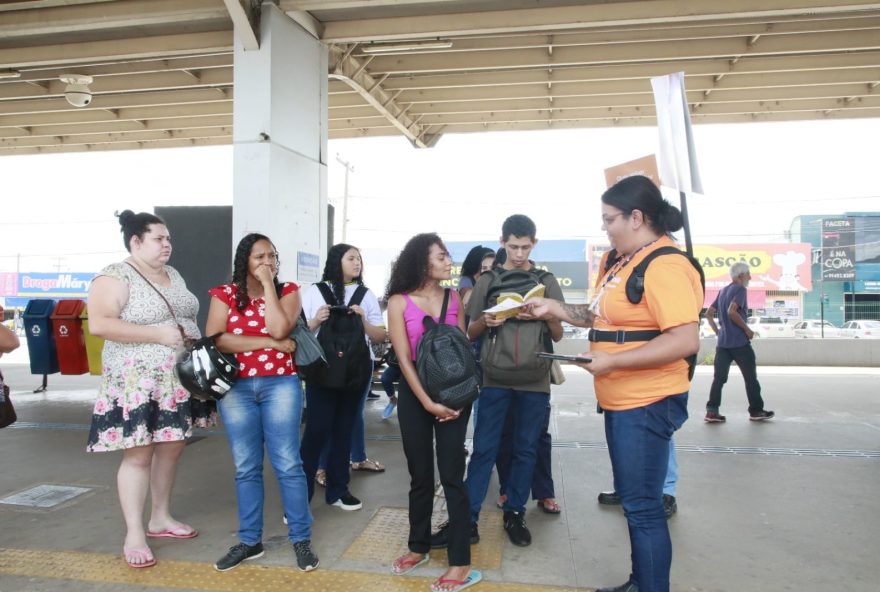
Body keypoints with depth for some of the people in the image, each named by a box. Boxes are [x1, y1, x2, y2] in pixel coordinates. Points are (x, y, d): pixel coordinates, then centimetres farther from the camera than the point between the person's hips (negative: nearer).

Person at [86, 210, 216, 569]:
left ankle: (160, 518, 29)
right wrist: (158, 334, -23)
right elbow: (99, 324, -21)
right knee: (138, 454, 0)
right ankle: (134, 534, 12)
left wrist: (197, 342, 3)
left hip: (178, 380, 7)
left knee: (172, 447, 13)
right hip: (138, 382, -7)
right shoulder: (116, 276, -10)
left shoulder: (173, 275, 14)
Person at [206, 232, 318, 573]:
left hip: (280, 385, -1)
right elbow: (214, 339, -11)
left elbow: (279, 329, -15)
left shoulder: (288, 291, 3)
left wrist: (267, 285, -11)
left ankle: (301, 538, 13)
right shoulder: (225, 294, 3)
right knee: (246, 468, 10)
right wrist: (269, 343, -13)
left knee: (288, 464, 1)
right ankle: (249, 541, 23)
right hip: (236, 388, 1)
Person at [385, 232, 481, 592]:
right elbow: (404, 358, -6)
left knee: (451, 476, 0)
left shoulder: (454, 299, 4)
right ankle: (418, 547, 29)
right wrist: (427, 402, -12)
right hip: (414, 395, 0)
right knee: (420, 476, 10)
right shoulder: (399, 302, -2)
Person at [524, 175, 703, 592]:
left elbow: (686, 340, -28)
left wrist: (612, 361, -25)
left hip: (647, 404, -10)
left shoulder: (665, 265, -21)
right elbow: (603, 316, 18)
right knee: (633, 499, 21)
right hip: (621, 401, 10)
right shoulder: (624, 261, 10)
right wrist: (553, 309, 8)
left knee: (642, 506, 1)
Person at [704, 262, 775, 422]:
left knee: (719, 378, 4)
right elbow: (732, 312, -23)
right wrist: (747, 330, -14)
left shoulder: (723, 291, 16)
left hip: (722, 342, 7)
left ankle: (712, 411, -1)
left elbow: (708, 314, 16)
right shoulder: (740, 289, -8)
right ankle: (756, 411, 15)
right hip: (739, 342, -7)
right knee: (750, 377, 7)